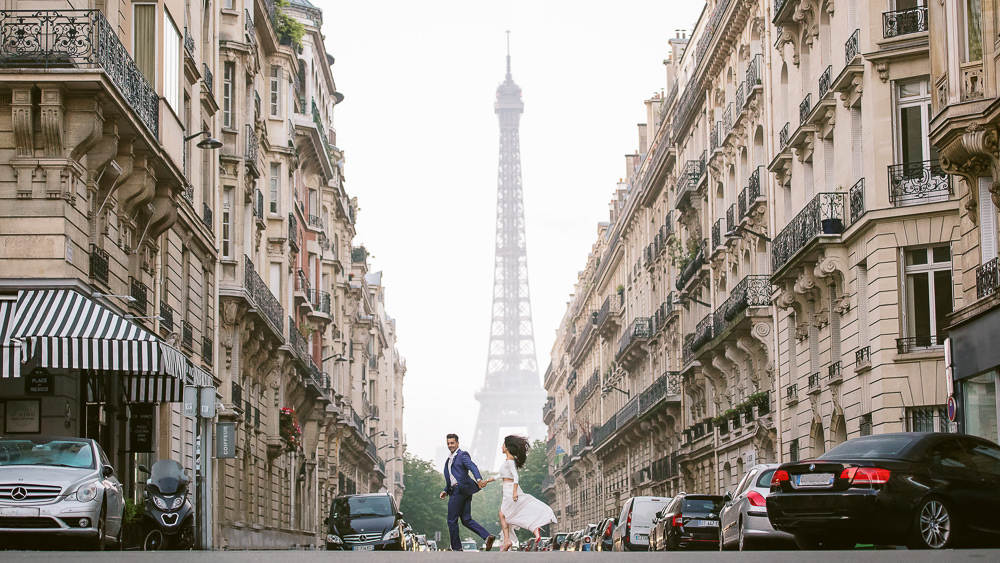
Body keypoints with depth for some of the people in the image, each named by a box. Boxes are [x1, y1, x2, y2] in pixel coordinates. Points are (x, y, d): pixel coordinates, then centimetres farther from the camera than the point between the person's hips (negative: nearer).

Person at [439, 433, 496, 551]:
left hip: (460, 489, -9)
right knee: (466, 520, 1)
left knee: (452, 520, -3)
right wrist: (445, 491, 15)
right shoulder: (449, 460, 26)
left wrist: (479, 479, -36)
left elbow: (473, 467, -19)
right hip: (455, 491, 9)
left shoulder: (462, 455, -2)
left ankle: (456, 548, 2)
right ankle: (487, 536, -7)